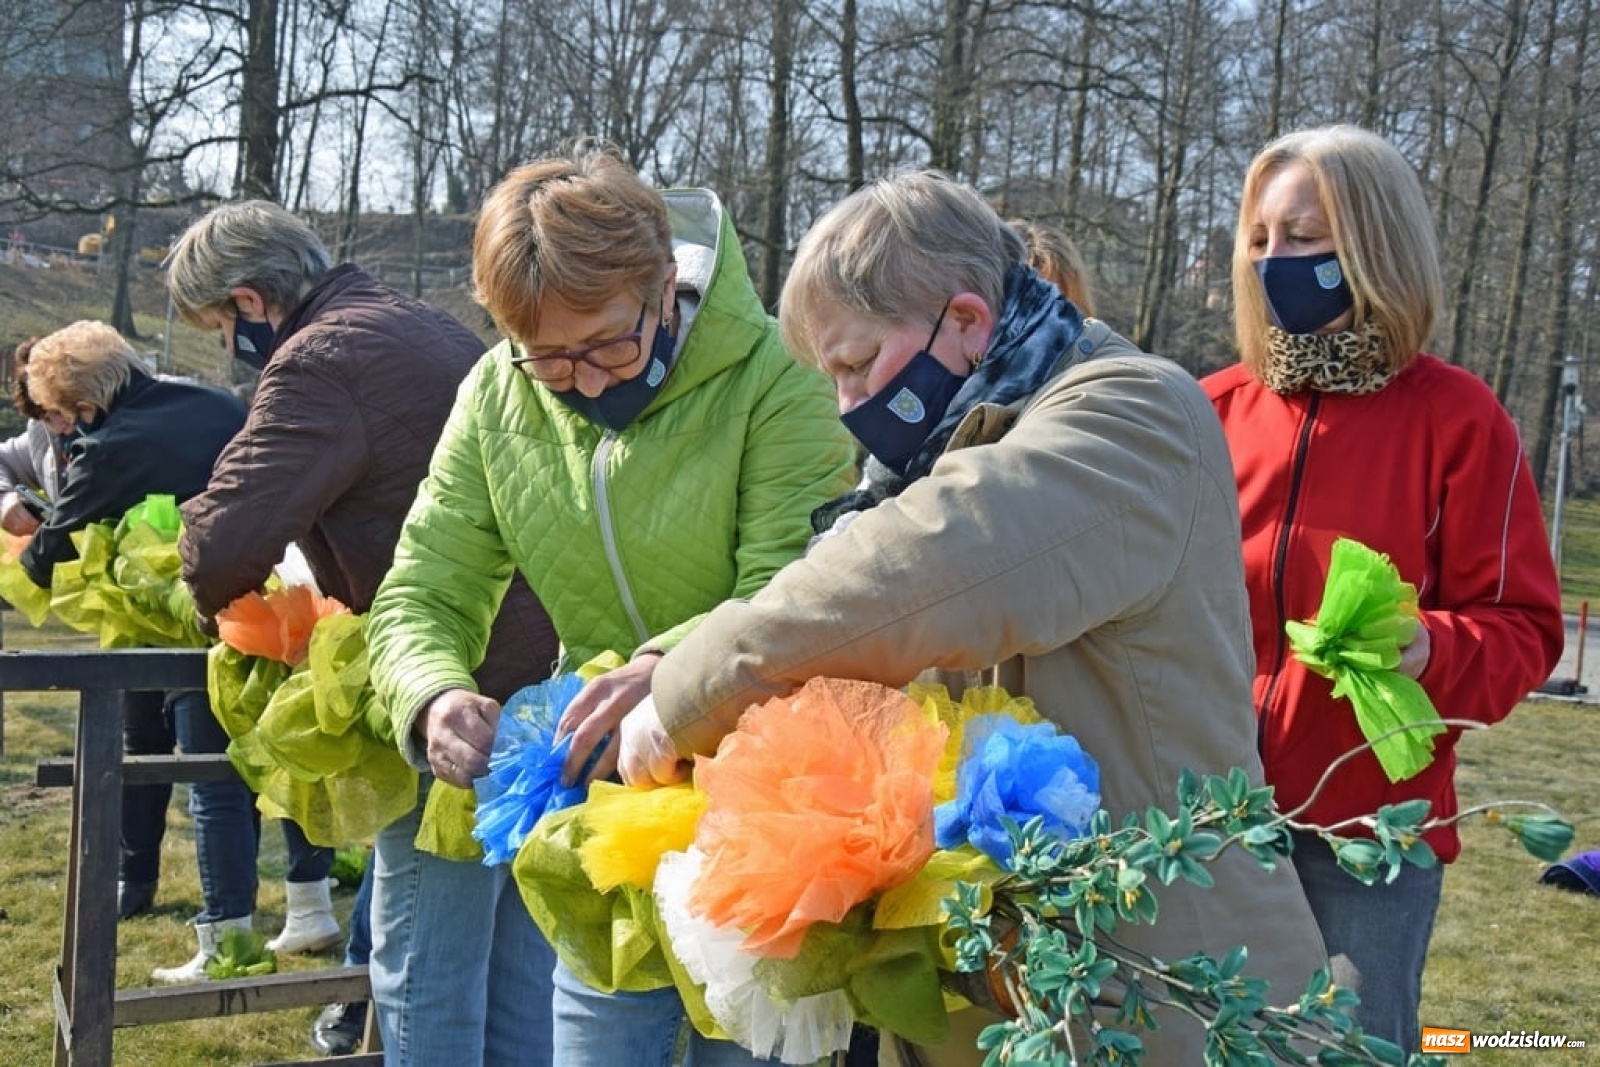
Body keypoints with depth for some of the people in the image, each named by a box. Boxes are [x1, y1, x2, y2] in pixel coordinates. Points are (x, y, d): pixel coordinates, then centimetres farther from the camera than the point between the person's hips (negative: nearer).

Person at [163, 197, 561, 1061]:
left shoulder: (318, 361, -11)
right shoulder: (432, 329, 18)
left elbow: (227, 541, -20)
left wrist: (219, 596, 2)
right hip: (546, 659, 9)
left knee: (424, 971, 3)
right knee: (524, 965, 17)